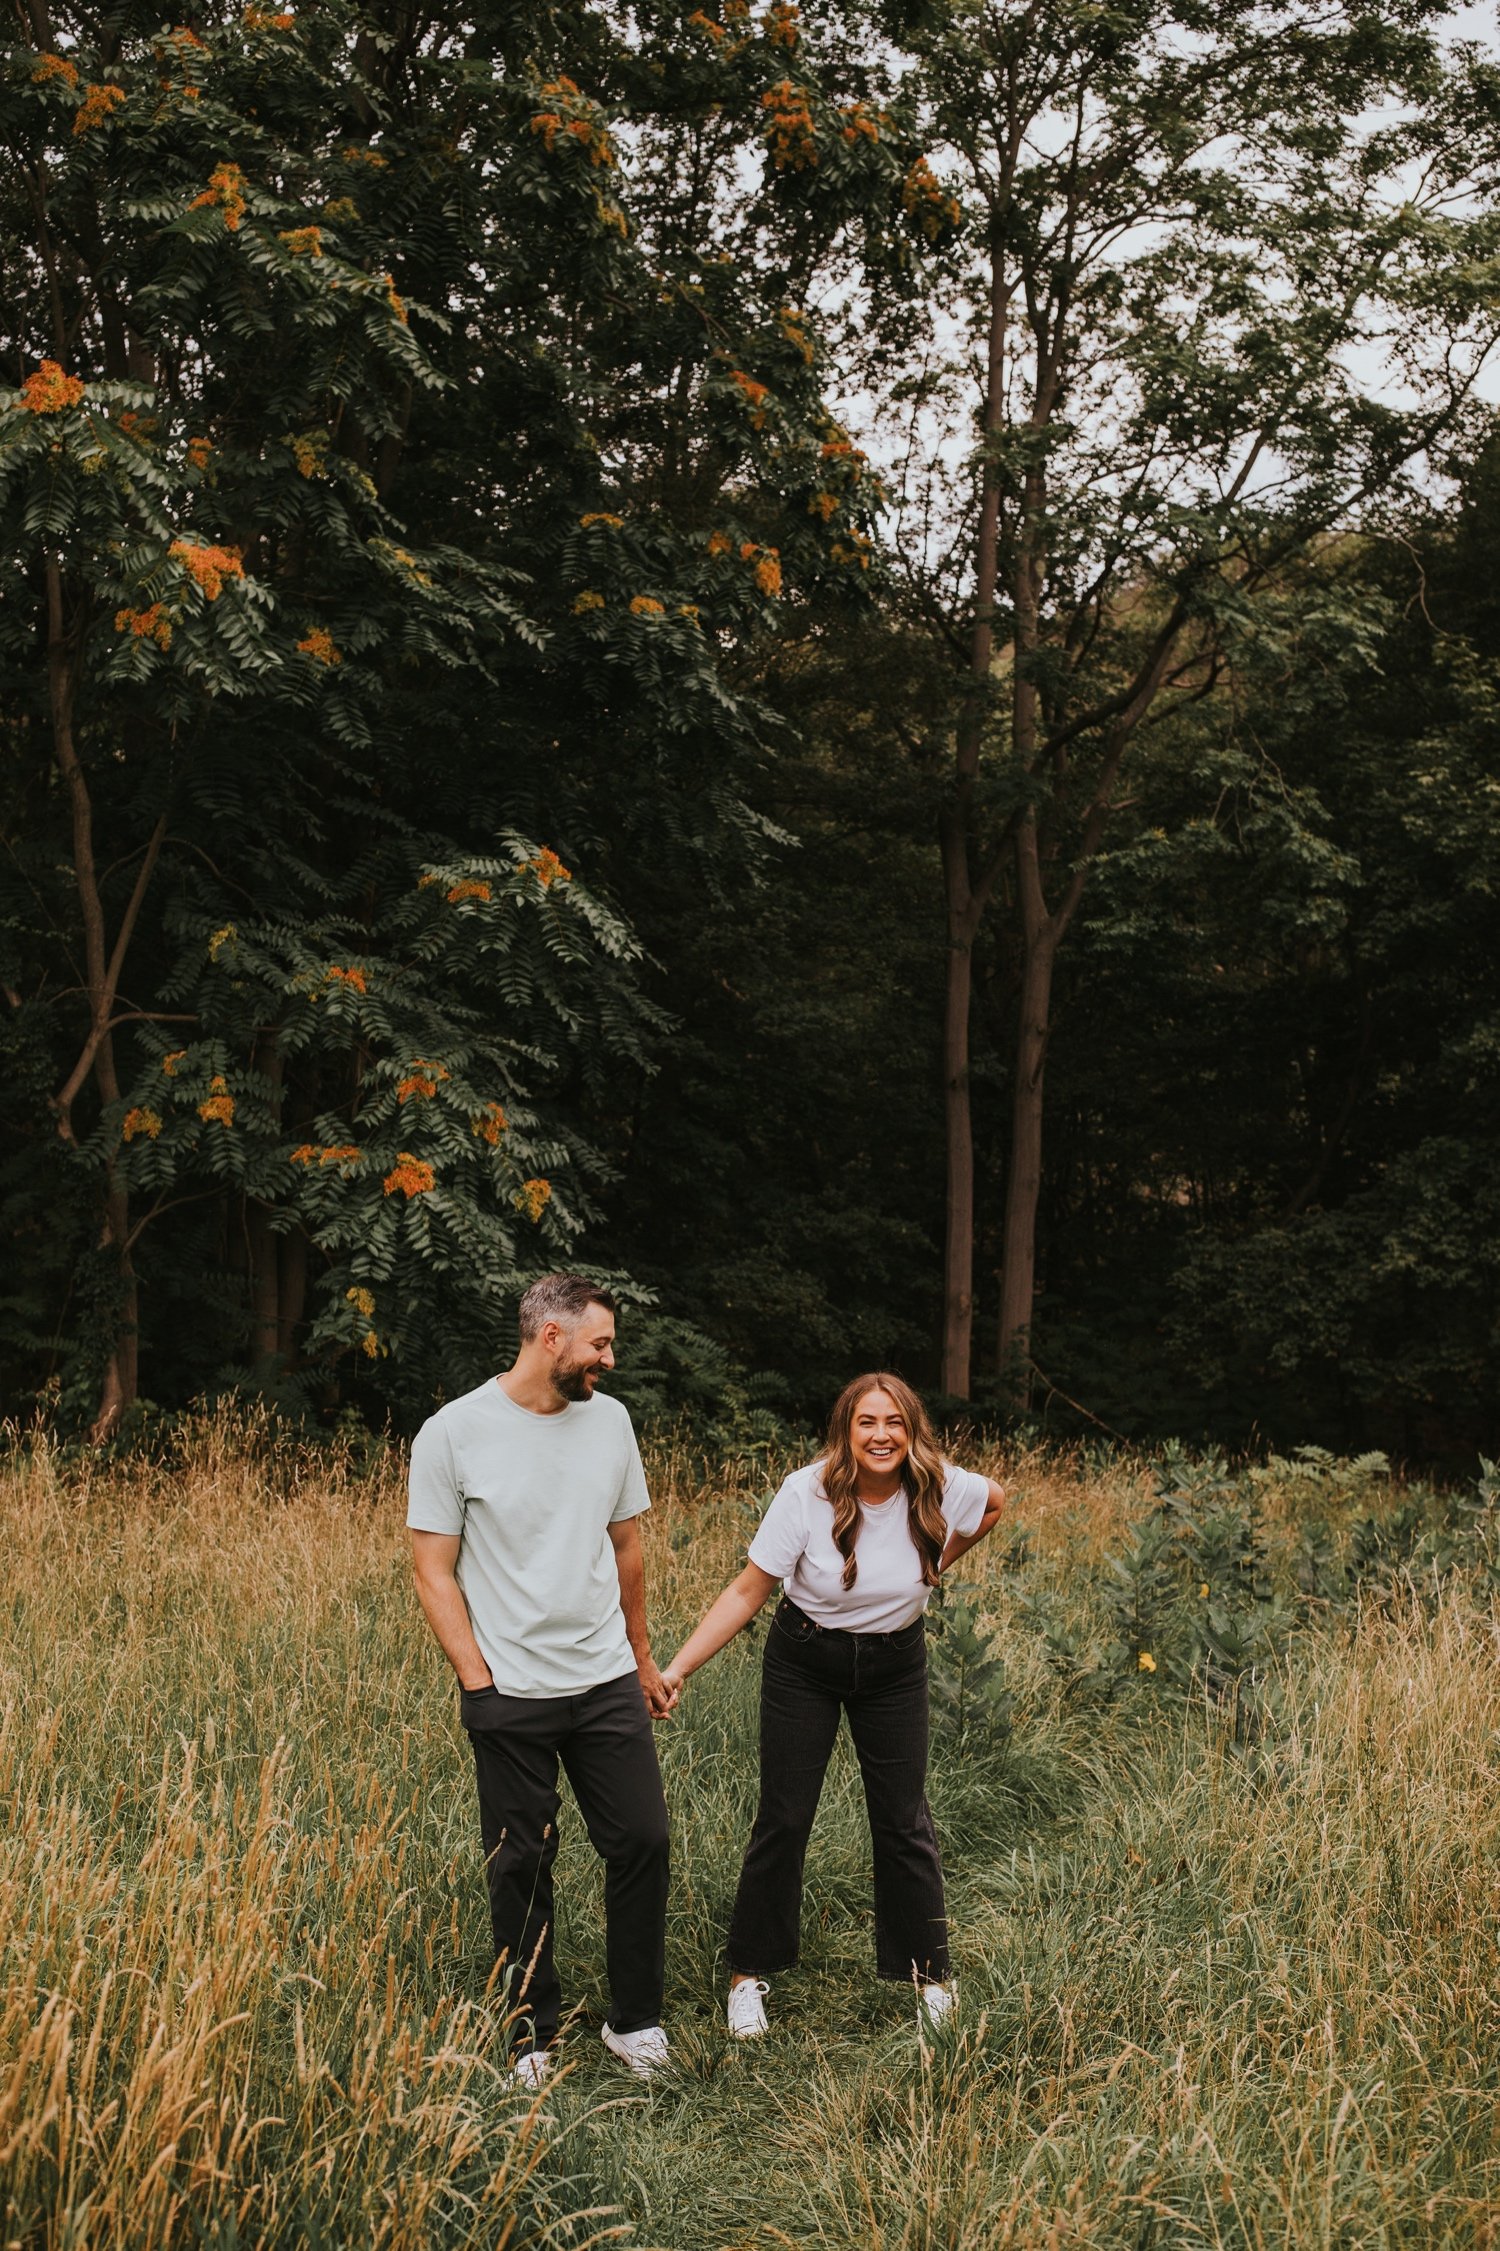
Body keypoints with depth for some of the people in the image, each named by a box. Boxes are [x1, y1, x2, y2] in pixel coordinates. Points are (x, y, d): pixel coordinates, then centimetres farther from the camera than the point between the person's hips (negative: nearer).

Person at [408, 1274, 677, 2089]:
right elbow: (433, 1570, -6)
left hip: (607, 1682, 4)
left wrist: (643, 1658, 19)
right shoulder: (453, 1433, -9)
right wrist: (477, 1680, -12)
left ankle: (635, 2020, 21)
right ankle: (533, 2033, 22)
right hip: (510, 1690, -4)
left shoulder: (609, 1420, 4)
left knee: (642, 1842, 4)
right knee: (521, 1864, 6)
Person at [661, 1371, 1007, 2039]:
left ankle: (928, 1973, 24)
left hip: (894, 1665, 2)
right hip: (804, 1664, -2)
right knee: (783, 1819, 2)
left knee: (904, 1822, 7)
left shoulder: (939, 1491, -17)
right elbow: (747, 1590, -19)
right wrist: (676, 1669, -24)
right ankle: (749, 1974, 19)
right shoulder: (807, 1494, -23)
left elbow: (995, 1502, 8)